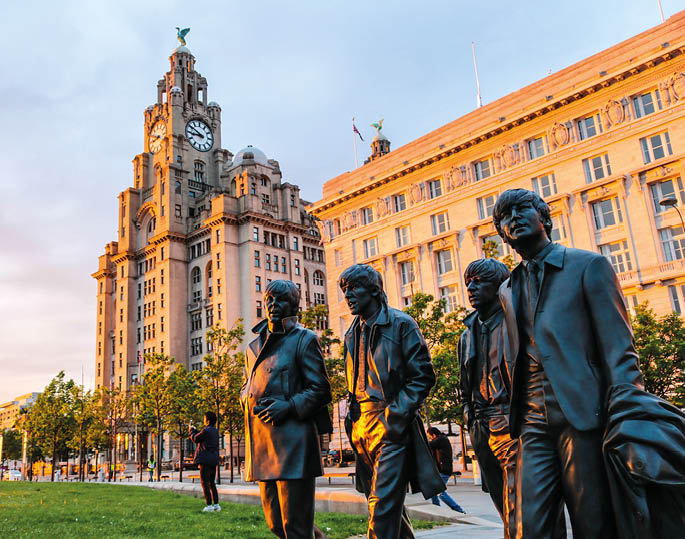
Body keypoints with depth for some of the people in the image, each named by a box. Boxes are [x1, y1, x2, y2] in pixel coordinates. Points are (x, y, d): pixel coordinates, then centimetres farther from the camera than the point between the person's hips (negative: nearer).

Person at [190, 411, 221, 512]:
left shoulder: (206, 431, -15)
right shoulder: (215, 431, 11)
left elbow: (195, 439, -2)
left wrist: (191, 430, 15)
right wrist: (194, 430, 26)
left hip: (205, 460, -8)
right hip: (214, 460, 8)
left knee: (205, 483, -2)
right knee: (212, 483, 14)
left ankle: (209, 505, -4)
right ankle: (216, 505, 13)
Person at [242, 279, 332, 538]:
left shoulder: (304, 339, 0)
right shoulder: (254, 346, 18)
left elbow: (320, 389, -4)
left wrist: (289, 405, -18)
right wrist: (250, 401, 3)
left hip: (293, 438, -7)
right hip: (262, 440, 7)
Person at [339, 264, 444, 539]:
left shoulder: (401, 324, -4)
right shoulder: (352, 334, 16)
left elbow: (423, 376, -8)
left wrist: (395, 416, -16)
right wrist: (353, 419, 9)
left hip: (392, 426, -7)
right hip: (362, 430, 7)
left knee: (382, 506, -12)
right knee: (388, 504, 16)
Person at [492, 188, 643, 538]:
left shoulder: (588, 265, 3)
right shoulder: (507, 290, 18)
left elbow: (618, 348, -4)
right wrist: (516, 415, 11)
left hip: (583, 414, -4)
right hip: (533, 422, 4)